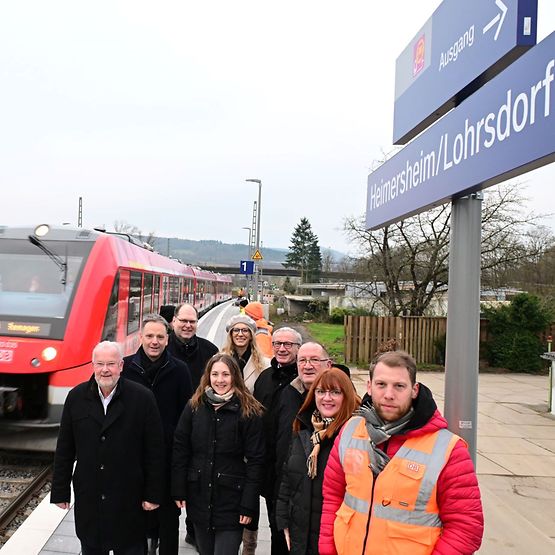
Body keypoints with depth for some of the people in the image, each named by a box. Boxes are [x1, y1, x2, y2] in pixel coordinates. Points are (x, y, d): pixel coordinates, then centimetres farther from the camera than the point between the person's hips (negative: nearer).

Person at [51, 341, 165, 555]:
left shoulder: (142, 398, -9)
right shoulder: (76, 397, 0)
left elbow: (155, 451, -6)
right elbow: (64, 449, 6)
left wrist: (153, 494, -6)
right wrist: (60, 491, 6)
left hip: (129, 500, -2)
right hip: (88, 499, 3)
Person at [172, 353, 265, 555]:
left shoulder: (249, 412, -8)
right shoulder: (194, 407, 1)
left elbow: (255, 461, -9)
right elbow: (180, 451, 3)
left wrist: (248, 505, -11)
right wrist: (179, 491, 0)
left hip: (231, 500, -3)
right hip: (199, 497, 4)